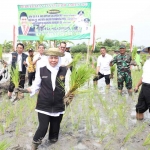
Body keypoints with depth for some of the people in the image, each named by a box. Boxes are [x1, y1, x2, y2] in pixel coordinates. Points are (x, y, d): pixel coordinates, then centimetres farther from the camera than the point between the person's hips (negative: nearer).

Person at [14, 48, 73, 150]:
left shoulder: (65, 71, -6)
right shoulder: (41, 71, -6)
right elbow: (36, 86, 2)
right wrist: (25, 90, -12)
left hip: (59, 105, 2)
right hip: (44, 105, -1)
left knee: (55, 126, 17)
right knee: (43, 127, -2)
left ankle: (53, 139, 47)